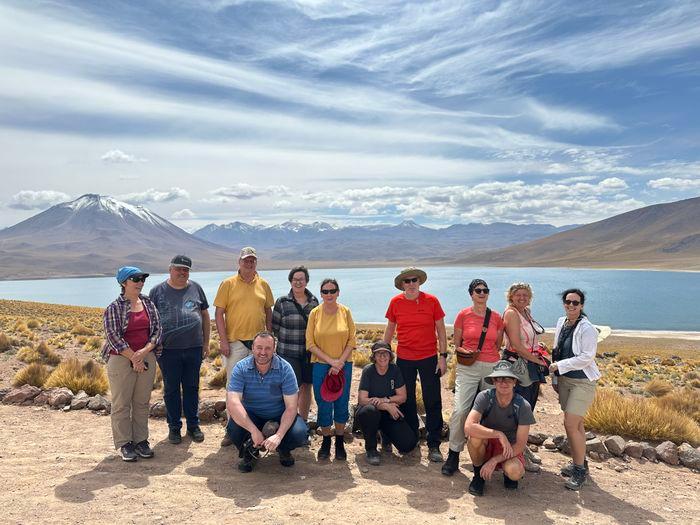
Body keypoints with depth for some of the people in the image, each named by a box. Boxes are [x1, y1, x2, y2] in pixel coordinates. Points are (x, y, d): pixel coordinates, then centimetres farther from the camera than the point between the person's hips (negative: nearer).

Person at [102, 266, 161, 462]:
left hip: (147, 358, 4)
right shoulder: (114, 308, -5)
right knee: (121, 403, 3)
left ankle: (141, 440, 21)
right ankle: (124, 444, 14)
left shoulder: (148, 303, 8)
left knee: (142, 402, 10)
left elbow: (157, 329, 4)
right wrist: (133, 357, -13)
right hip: (121, 359, -4)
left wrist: (144, 351, -10)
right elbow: (113, 336, -11)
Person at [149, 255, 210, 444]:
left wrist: (206, 342, 9)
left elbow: (205, 316, 11)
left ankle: (193, 425, 23)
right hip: (168, 350, -1)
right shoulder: (157, 291, 2)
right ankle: (174, 427, 23)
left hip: (194, 348, 2)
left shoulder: (196, 288, 6)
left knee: (192, 388, 11)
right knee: (171, 389, 9)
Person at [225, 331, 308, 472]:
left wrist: (279, 435, -32)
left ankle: (283, 449, 12)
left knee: (299, 434, -27)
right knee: (234, 428, -31)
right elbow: (232, 403, -27)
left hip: (279, 416, 0)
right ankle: (250, 452, 6)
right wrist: (254, 431, -36)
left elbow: (291, 407, -18)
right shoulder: (241, 368, -16)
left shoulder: (285, 369, -17)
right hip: (251, 416, 1)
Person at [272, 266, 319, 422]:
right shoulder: (282, 302, -3)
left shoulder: (314, 301, 6)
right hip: (289, 353, -3)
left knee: (306, 386, 11)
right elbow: (274, 327, 3)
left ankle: (303, 421, 26)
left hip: (309, 352, 4)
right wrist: (287, 339, 2)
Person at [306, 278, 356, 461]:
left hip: (343, 365, 1)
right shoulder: (315, 313, -3)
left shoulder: (345, 312, -1)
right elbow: (310, 343, -5)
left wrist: (340, 361, -11)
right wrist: (330, 361, -12)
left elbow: (351, 340, 0)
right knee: (324, 406, 4)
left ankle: (340, 442, 23)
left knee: (342, 404, 7)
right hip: (321, 365, -1)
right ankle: (326, 441, 22)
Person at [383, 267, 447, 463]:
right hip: (404, 359, 2)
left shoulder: (431, 301, -5)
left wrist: (443, 356, -4)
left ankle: (434, 446, 10)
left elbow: (440, 329, 0)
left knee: (433, 403, 1)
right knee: (406, 402, 11)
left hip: (429, 358, -2)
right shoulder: (395, 302, -1)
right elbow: (390, 329, 10)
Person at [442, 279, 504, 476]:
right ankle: (453, 455, -1)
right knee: (460, 410, -12)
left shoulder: (497, 318, 6)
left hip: (492, 367, 2)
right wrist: (464, 351, -6)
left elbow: (498, 345, 17)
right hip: (468, 368, -2)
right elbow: (456, 344, 8)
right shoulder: (463, 315, 1)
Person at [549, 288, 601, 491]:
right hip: (564, 380, 7)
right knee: (575, 424, 15)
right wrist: (554, 378, 15)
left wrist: (559, 366, -16)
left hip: (582, 382, -7)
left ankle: (580, 470, 5)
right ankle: (578, 462, 28)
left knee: (571, 425, -9)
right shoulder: (561, 323, 7)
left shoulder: (587, 329, -15)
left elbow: (586, 358, -19)